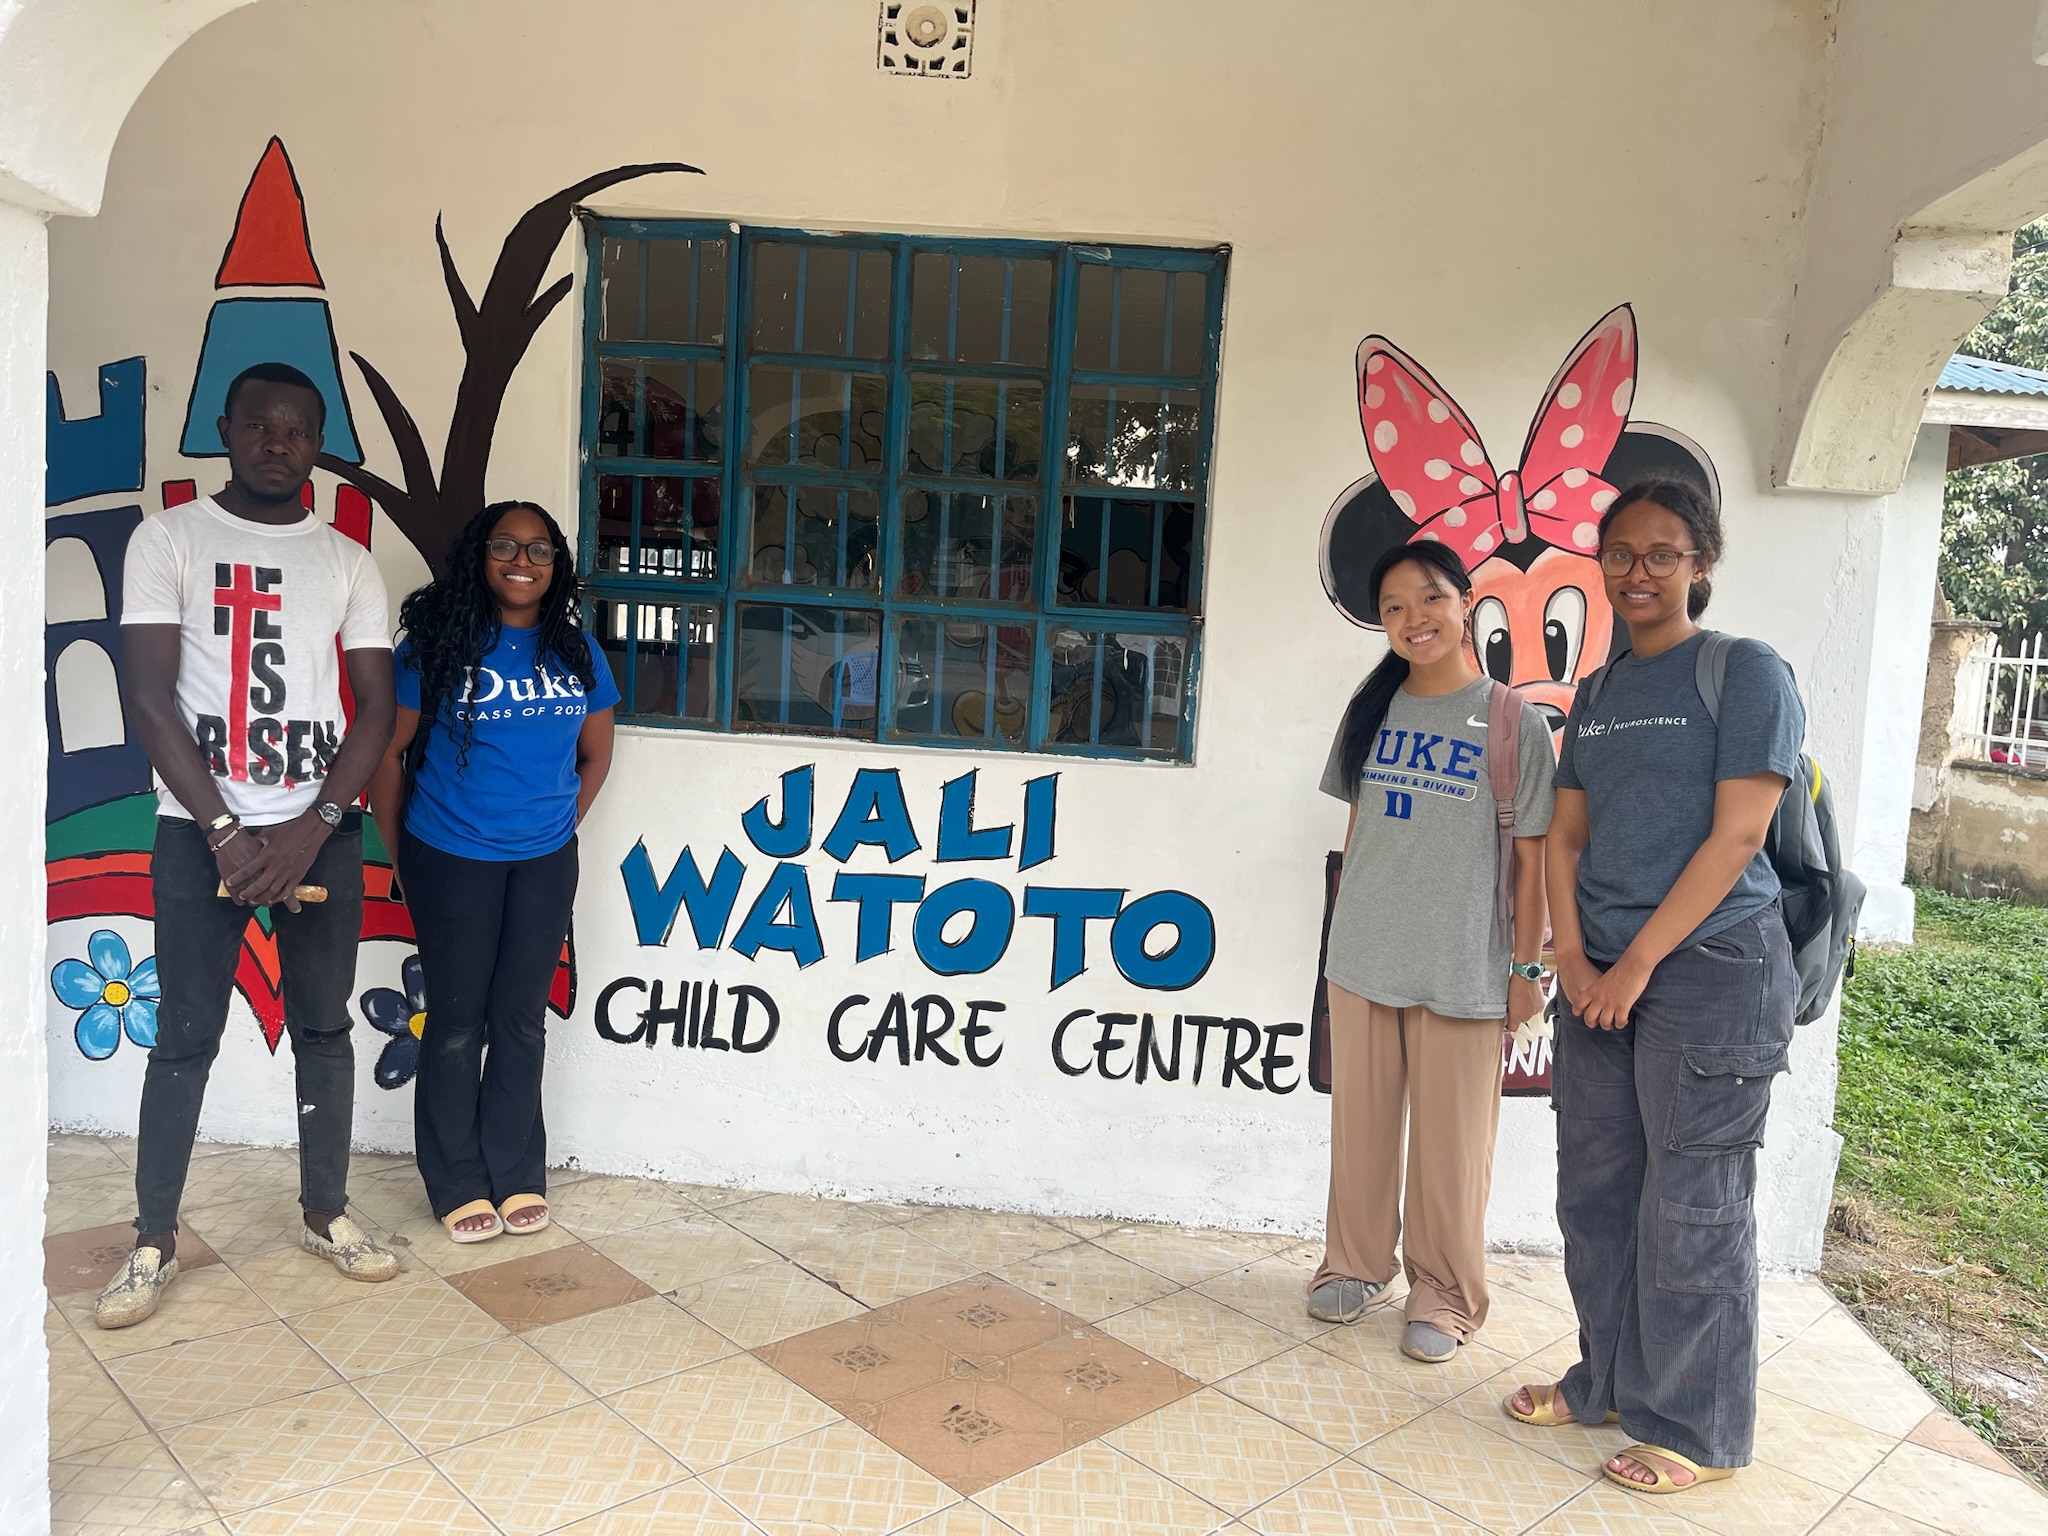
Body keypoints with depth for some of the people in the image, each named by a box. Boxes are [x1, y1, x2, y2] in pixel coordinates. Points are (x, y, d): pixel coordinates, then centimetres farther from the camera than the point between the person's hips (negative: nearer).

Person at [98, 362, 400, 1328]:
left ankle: (326, 1215, 22)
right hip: (200, 830, -2)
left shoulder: (347, 562, 6)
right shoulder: (169, 541, 0)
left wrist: (310, 828, -9)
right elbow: (150, 698, -6)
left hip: (323, 831, 2)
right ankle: (154, 1240, 17)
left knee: (324, 1029, 9)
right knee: (186, 1037, 4)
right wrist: (228, 831, -12)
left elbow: (378, 707, 2)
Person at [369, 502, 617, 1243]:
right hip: (452, 860, -3)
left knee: (522, 1019, 12)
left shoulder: (576, 651, 1)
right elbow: (386, 750, -4)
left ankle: (517, 1175, 25)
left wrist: (558, 826, 9)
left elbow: (595, 754, 13)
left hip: (545, 863, 3)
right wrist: (401, 854, 0)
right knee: (456, 1020, 8)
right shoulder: (438, 644, -9)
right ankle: (459, 1184, 22)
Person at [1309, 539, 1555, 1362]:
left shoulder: (1513, 720, -7)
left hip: (1462, 968, -4)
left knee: (1451, 1138, 6)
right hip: (1361, 957, 4)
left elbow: (1530, 853, -5)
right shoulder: (1371, 710, 6)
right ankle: (1356, 1263, 33)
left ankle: (1444, 1293, 24)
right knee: (1359, 1122, 15)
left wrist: (1525, 965, -6)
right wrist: (1347, 923, 12)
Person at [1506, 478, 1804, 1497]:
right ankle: (1610, 1379, 32)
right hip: (1600, 971, 6)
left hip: (1709, 969, -6)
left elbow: (1737, 835, -13)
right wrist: (1573, 958, -2)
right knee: (1594, 1189, 13)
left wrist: (1635, 967, -14)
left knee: (1690, 1208, 3)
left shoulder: (1747, 671, -6)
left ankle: (1697, 1430, 20)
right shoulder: (1599, 694, 13)